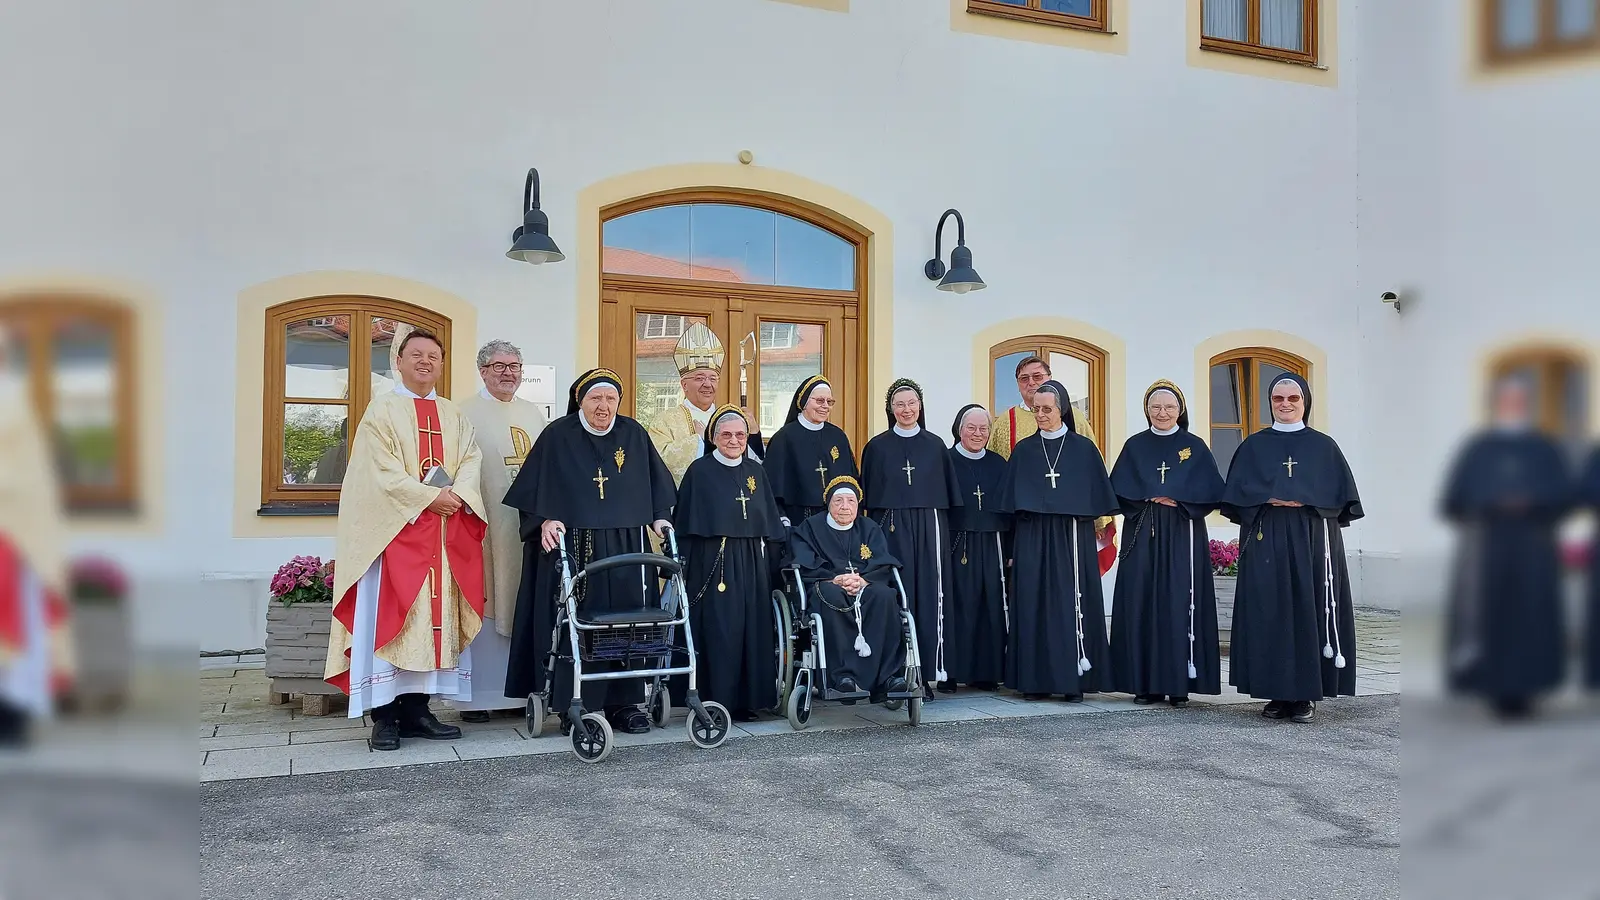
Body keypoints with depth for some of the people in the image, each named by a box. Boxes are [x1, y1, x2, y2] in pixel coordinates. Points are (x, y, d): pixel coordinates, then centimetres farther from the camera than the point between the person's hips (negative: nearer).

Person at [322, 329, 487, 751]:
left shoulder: (454, 416, 17)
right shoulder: (382, 410, 2)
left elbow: (470, 460, 7)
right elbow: (381, 470, -9)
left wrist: (458, 494, -13)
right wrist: (429, 497, -16)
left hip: (445, 532, 5)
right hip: (395, 528, -5)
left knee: (437, 615, 3)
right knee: (389, 617, -6)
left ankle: (416, 709, 10)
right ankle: (384, 715, -2)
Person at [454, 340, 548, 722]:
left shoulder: (533, 414, 16)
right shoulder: (466, 414, -1)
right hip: (485, 523, -5)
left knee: (521, 604, 8)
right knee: (483, 603, -2)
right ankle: (476, 694, 5)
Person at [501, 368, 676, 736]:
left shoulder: (633, 434, 9)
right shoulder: (558, 435, 0)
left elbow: (655, 484, 14)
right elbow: (535, 489, -1)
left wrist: (659, 518, 2)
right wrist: (546, 520, -16)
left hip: (625, 547, 3)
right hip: (570, 545, -3)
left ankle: (623, 701, 11)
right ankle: (572, 705, 3)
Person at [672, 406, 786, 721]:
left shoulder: (755, 471, 11)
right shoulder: (700, 471, -2)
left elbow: (769, 521, 17)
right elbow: (685, 522, -4)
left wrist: (769, 560, 12)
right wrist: (683, 566, -9)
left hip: (752, 562, 5)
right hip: (713, 561, -5)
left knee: (753, 629, 5)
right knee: (718, 631, -5)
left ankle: (746, 700, 14)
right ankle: (716, 701, 3)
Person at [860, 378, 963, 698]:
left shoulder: (935, 446, 8)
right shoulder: (877, 447, 5)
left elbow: (949, 493, 10)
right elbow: (867, 494, 6)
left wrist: (943, 531, 3)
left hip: (929, 528, 1)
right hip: (891, 528, -1)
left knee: (929, 597, -1)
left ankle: (930, 670, 5)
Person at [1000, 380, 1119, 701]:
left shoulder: (1083, 448, 3)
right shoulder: (1023, 450, 8)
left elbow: (1097, 498, 5)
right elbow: (1013, 503, 8)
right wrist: (1012, 549, 3)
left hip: (1072, 538, -2)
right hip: (1032, 538, 2)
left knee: (1071, 602, -2)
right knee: (1033, 603, 0)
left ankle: (1074, 679, 4)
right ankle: (1036, 680, 6)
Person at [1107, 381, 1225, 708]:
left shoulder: (1195, 447, 7)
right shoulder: (1134, 446, 10)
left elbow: (1211, 492, 0)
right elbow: (1118, 489, 3)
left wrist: (1177, 502, -11)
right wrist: (1148, 500, -11)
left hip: (1183, 536, -1)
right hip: (1142, 534, 1)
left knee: (1180, 605, -4)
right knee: (1141, 604, -1)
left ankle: (1180, 683, 3)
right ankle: (1146, 683, 5)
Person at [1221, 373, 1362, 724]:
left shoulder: (1323, 446, 8)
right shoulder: (1253, 446, 10)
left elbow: (1339, 493, 2)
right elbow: (1238, 491, 3)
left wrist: (1302, 499, -12)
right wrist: (1271, 498, -13)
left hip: (1312, 540, 0)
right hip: (1266, 540, 1)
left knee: (1309, 609, -2)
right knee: (1269, 612, -2)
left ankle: (1306, 693, 5)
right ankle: (1277, 693, 5)